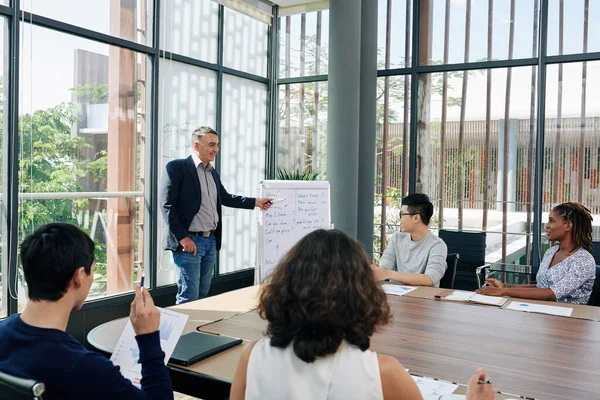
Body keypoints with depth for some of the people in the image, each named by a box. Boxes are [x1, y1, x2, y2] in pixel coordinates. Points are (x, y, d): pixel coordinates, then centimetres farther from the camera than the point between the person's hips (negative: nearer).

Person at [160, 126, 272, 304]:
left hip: (211, 241, 8)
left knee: (202, 295, 13)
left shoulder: (212, 172, 15)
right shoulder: (177, 167, -8)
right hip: (189, 241, -7)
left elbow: (225, 198, 26)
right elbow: (167, 205, -14)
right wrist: (182, 237, -18)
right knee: (189, 298, -6)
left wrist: (256, 202, 21)